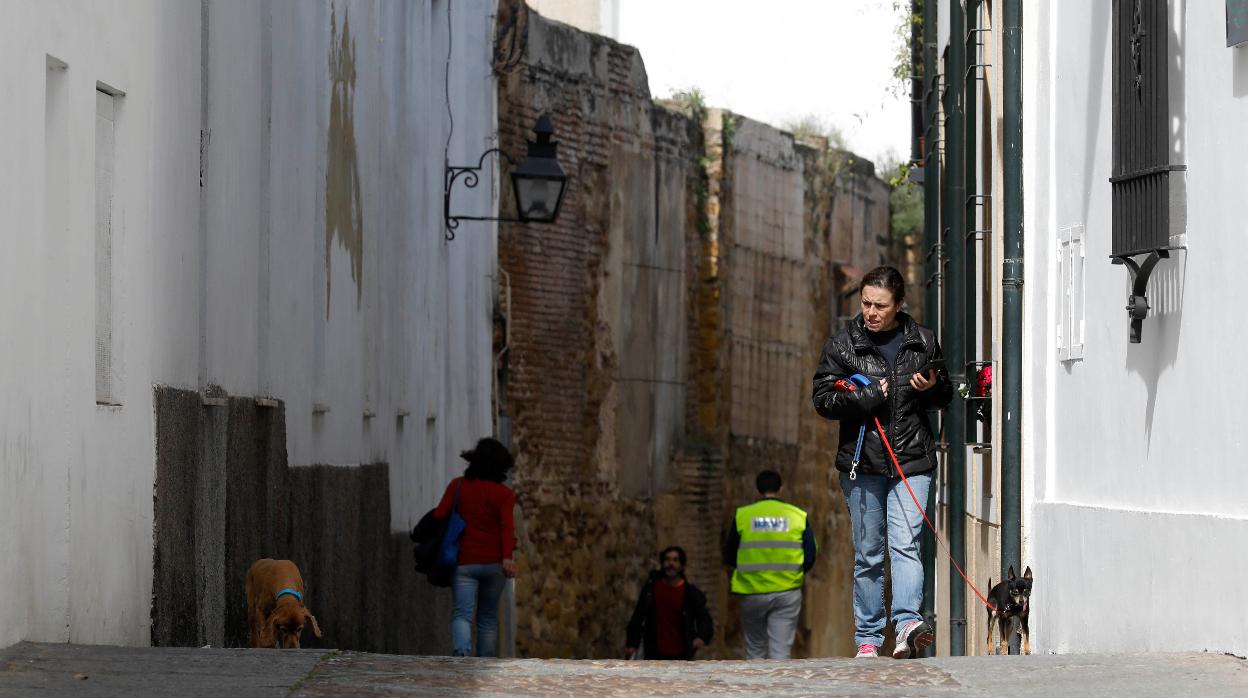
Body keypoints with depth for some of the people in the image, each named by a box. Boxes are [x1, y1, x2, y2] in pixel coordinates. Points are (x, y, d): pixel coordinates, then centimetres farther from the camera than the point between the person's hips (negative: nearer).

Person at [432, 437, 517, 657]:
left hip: (464, 562, -1)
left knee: (462, 613, -8)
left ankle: (462, 652, -36)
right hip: (493, 563, 1)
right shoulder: (504, 494, 1)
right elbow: (507, 525, -12)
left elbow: (439, 515, 0)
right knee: (488, 617, 13)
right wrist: (508, 557, -21)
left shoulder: (458, 486, 4)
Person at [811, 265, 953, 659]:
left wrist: (932, 388, -4)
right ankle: (868, 639, 11)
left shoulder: (922, 342, 8)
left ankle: (908, 624, -29)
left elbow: (945, 395, 19)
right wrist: (868, 397, -13)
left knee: (905, 543, -17)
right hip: (862, 462, 1)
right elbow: (823, 399, 1)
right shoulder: (843, 345, 4)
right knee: (868, 555, 5)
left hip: (912, 460, -1)